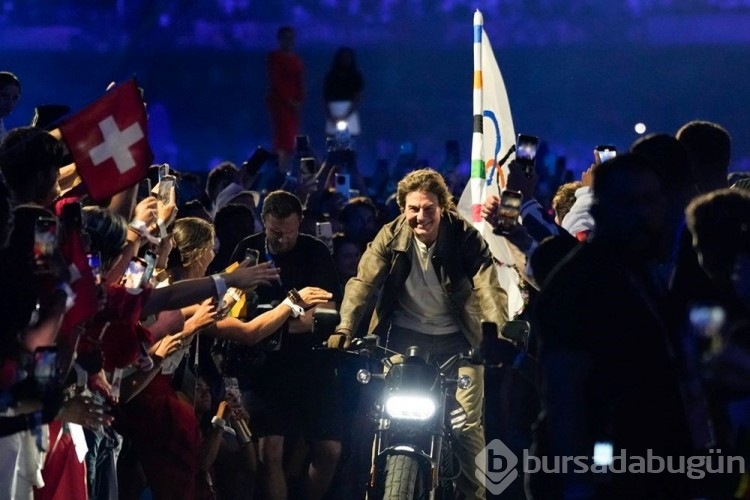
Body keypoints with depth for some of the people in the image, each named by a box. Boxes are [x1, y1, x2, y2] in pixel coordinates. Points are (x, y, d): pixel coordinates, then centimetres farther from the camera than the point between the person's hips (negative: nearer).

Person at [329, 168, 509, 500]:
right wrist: (344, 330, -30)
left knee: (469, 422, -5)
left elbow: (488, 287, -24)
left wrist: (498, 333, -40)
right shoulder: (391, 237, -9)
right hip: (405, 335, 1)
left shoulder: (465, 237, -15)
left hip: (455, 337, -1)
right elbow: (363, 283, -14)